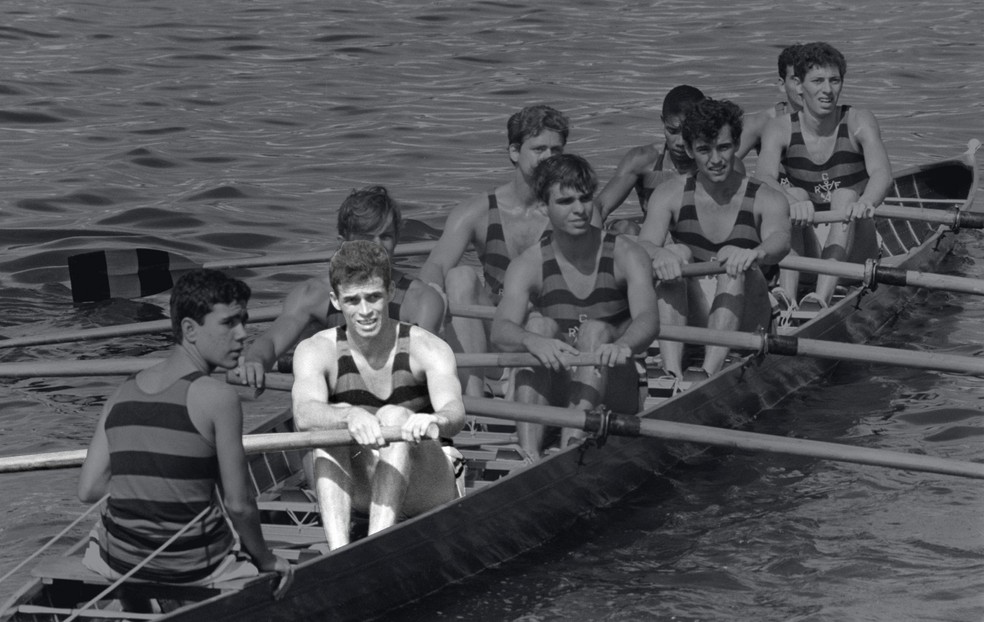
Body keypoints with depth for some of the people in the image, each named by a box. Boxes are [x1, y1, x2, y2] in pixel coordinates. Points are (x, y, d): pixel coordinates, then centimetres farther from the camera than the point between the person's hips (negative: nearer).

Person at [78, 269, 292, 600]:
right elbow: (239, 505, -13)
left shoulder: (122, 395, 1)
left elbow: (88, 490, 1)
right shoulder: (218, 398, -15)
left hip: (119, 562, 5)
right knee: (280, 571, 25)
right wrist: (265, 559, 4)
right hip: (196, 568, -5)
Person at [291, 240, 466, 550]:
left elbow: (455, 411, -30)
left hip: (424, 490, -1)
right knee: (335, 419, -27)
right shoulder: (316, 351, -8)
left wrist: (435, 421, -56)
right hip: (359, 488, 1)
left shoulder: (427, 348, -11)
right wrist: (350, 416, -52)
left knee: (395, 416, -29)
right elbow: (304, 415, -29)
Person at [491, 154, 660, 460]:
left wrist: (623, 344, -47)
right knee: (538, 323, -23)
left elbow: (648, 319, -22)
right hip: (552, 396, 1)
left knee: (596, 330, -26)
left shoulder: (626, 256, -4)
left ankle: (571, 444, -47)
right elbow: (501, 330, -19)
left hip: (614, 394, -1)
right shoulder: (528, 266, -2)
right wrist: (534, 342, -44)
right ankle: (529, 452, -41)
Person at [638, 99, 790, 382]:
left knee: (734, 262, -27)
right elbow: (644, 244, -12)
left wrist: (754, 254, -46)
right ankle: (671, 371, -41)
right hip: (690, 319, 1)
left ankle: (709, 370, -46)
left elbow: (780, 240, -21)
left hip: (744, 323, -1)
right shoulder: (671, 195, 4)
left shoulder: (767, 199, 0)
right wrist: (659, 254, -38)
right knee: (676, 253, -24)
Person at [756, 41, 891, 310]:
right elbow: (764, 178, -22)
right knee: (793, 196, -25)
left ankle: (821, 298, -47)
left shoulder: (859, 123, -6)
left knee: (845, 196, -28)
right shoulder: (780, 129, -3)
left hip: (853, 248, -1)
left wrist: (865, 203, -48)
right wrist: (792, 202, -46)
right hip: (806, 251, 1)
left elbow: (882, 173, -24)